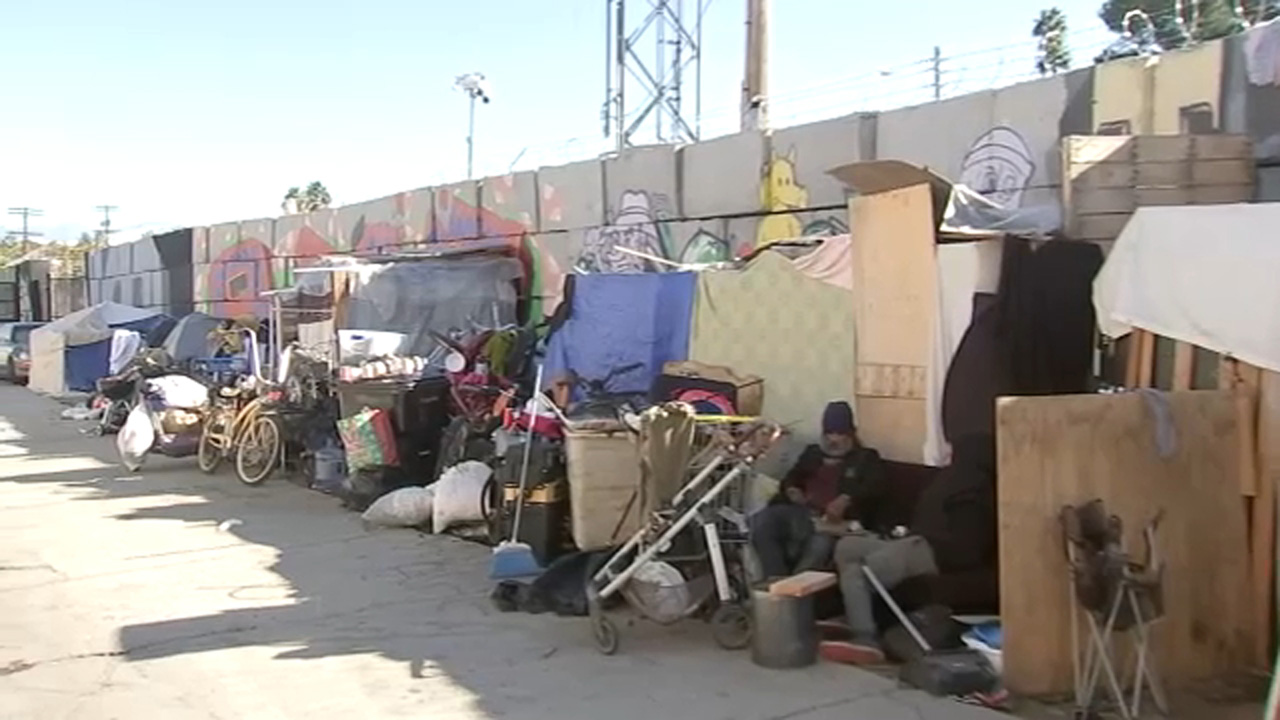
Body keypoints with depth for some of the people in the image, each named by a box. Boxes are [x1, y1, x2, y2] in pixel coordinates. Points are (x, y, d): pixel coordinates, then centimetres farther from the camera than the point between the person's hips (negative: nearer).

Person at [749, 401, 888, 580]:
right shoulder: (812, 453, 31)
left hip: (834, 519, -4)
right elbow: (792, 477, 24)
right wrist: (792, 490, -3)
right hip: (800, 512, 4)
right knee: (761, 521, -27)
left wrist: (845, 499, -21)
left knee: (821, 542, -40)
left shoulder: (866, 458, 18)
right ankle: (777, 581, -32)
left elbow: (874, 487, -1)